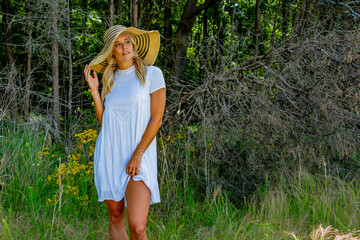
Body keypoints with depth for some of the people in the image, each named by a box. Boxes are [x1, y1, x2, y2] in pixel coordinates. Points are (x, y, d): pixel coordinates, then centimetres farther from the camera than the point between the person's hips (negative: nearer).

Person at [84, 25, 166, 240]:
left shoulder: (151, 74, -1)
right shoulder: (110, 80, 13)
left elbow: (156, 119, -6)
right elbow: (104, 121, 9)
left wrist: (137, 155, -12)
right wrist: (94, 90, 2)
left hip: (140, 157, -4)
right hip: (109, 156, 5)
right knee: (116, 217, 9)